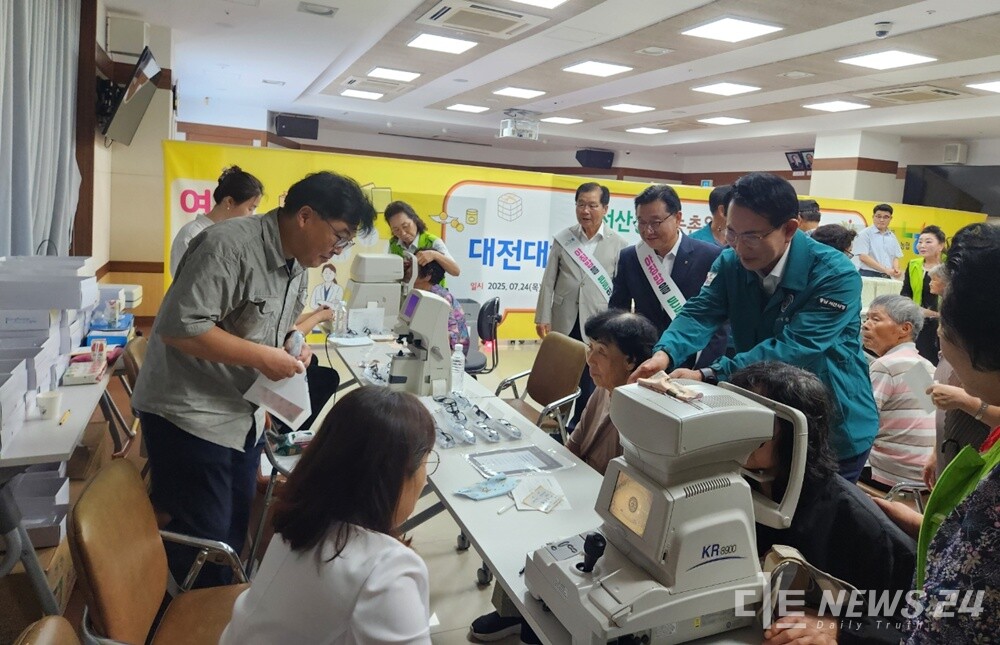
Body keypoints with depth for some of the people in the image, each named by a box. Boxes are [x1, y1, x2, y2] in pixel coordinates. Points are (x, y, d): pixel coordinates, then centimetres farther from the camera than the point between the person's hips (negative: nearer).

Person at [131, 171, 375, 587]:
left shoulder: (297, 264, 5)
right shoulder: (230, 246, -23)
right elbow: (180, 328, -28)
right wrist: (262, 357, -26)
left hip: (245, 417, 9)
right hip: (192, 417, -8)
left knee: (234, 536, 18)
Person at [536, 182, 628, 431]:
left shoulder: (618, 244, -1)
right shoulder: (563, 238, 4)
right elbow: (548, 281, 4)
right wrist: (543, 317, 0)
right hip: (564, 321, 1)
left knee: (589, 381, 7)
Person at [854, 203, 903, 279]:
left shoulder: (892, 237, 16)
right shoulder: (865, 234, -2)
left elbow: (895, 257, 19)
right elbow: (863, 257, -12)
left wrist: (896, 270, -4)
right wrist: (885, 270, -16)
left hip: (887, 277, 5)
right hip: (869, 275, -5)